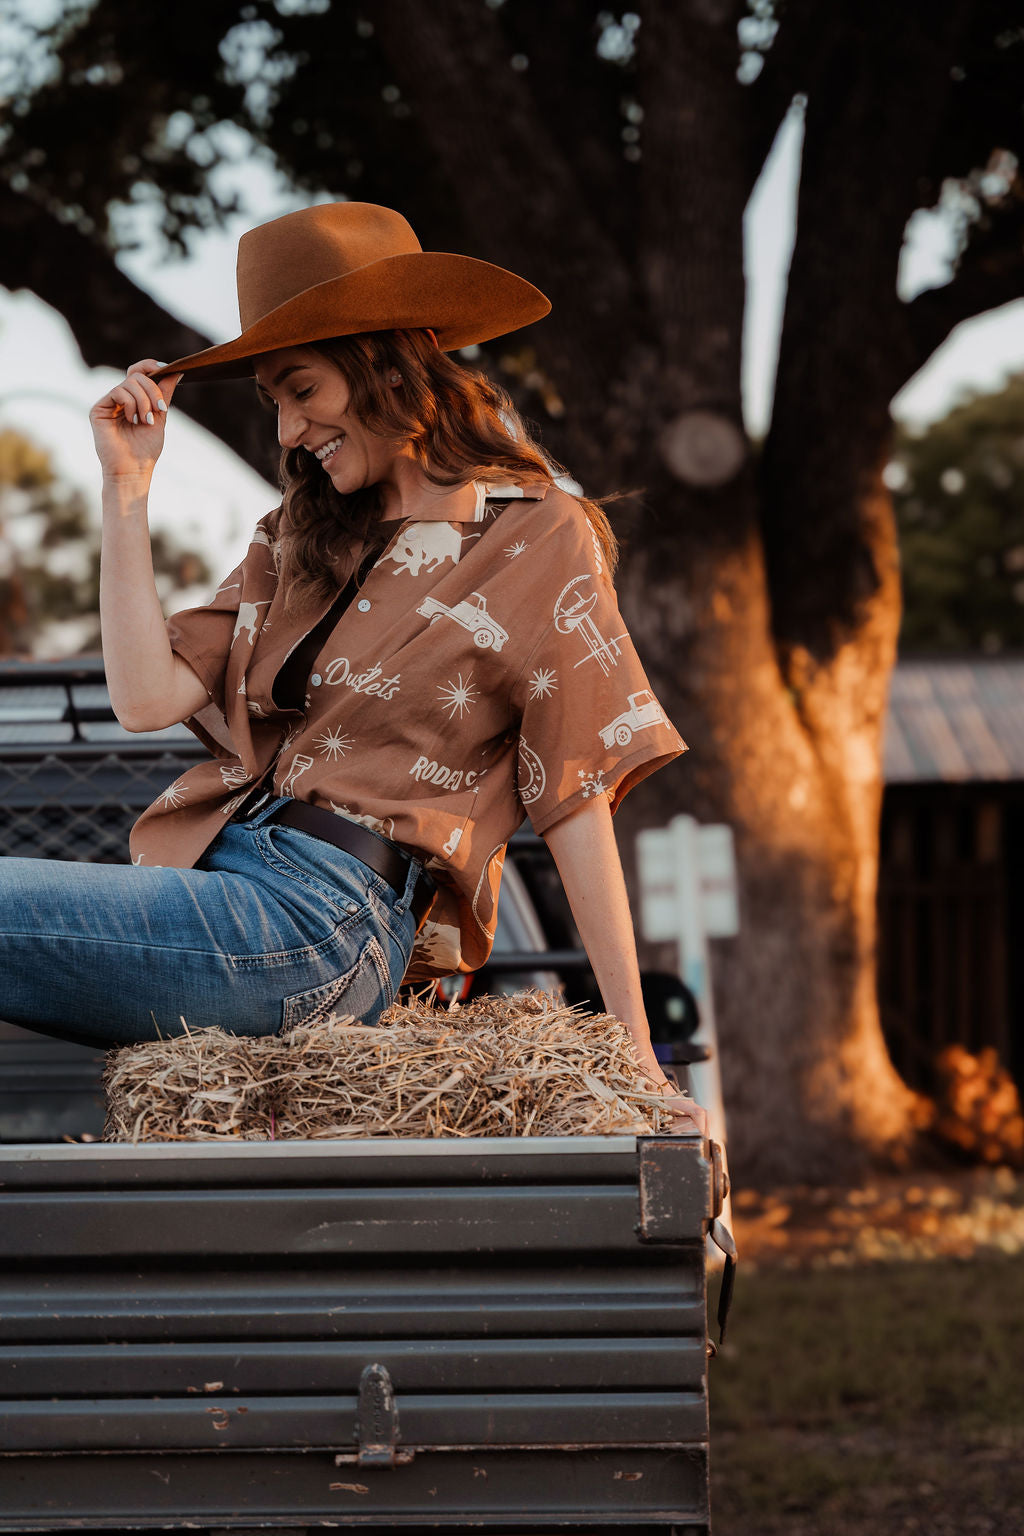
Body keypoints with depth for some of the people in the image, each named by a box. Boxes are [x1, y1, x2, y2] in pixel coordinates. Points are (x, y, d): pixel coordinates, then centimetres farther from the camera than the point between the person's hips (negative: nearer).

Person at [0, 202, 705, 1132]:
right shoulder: (297, 539, 23)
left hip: (332, 923, -7)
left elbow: (577, 801, 3)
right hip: (219, 873, 7)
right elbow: (148, 698, 9)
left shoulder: (535, 540, 6)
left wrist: (633, 1048, 1)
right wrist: (128, 485, 10)